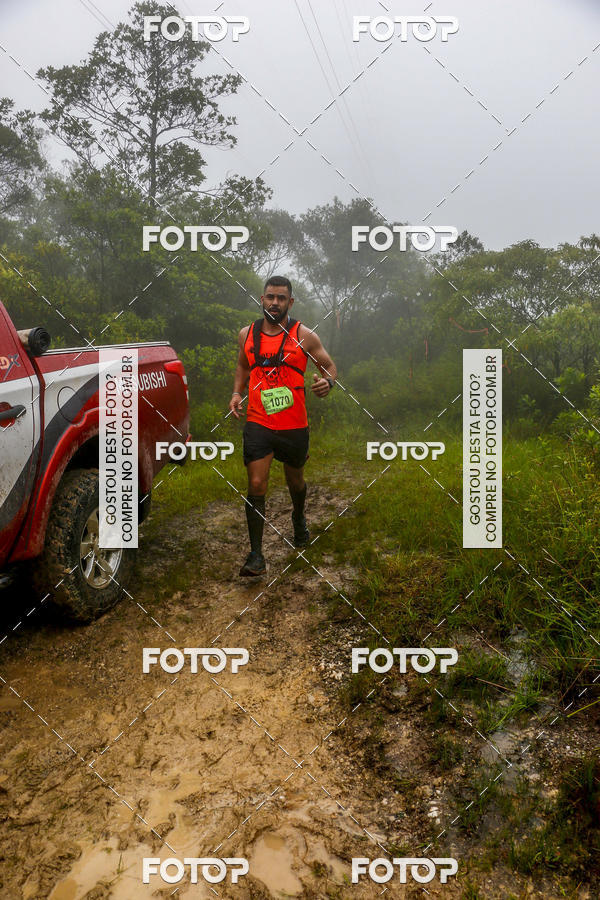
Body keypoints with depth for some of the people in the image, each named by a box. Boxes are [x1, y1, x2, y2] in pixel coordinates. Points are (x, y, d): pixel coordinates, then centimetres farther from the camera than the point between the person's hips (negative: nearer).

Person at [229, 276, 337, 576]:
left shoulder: (303, 335, -4)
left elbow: (329, 365, 4)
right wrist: (237, 392, 6)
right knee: (256, 486, -9)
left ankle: (298, 518, 52)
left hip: (294, 426, 0)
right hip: (258, 424, 1)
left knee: (295, 480, 19)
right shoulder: (247, 334, 4)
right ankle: (256, 555, 1)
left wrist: (327, 381, -20)